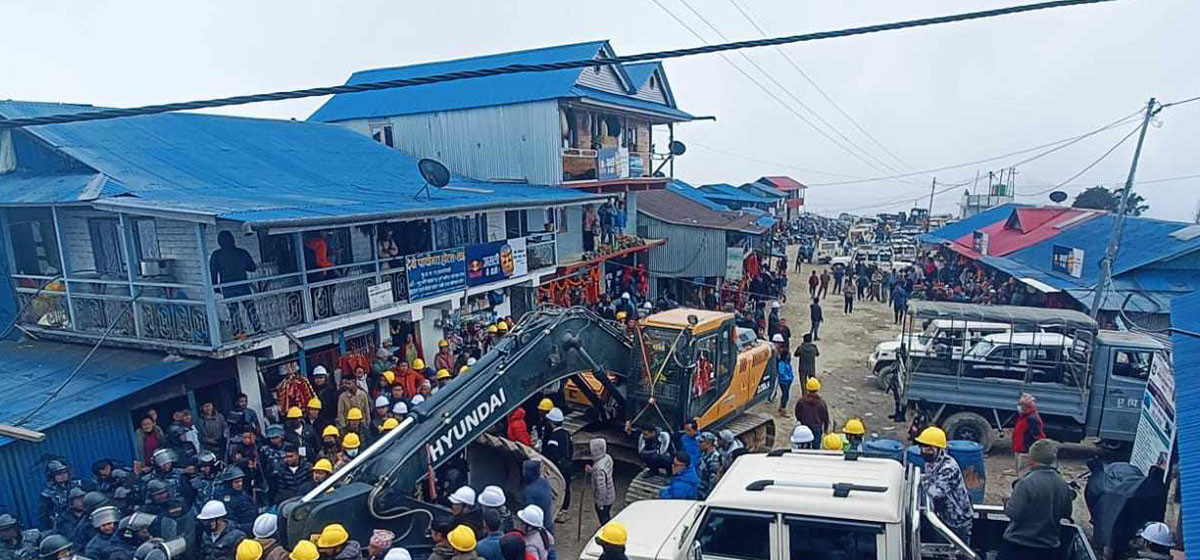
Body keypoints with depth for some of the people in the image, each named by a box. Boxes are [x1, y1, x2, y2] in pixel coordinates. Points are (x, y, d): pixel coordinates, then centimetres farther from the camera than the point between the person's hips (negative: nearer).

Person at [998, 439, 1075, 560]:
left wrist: (1007, 504, -1)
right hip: (1049, 548, 5)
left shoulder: (1027, 482, -21)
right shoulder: (1064, 485, -3)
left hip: (1018, 546, -5)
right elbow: (1066, 514, 11)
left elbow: (1013, 513, -21)